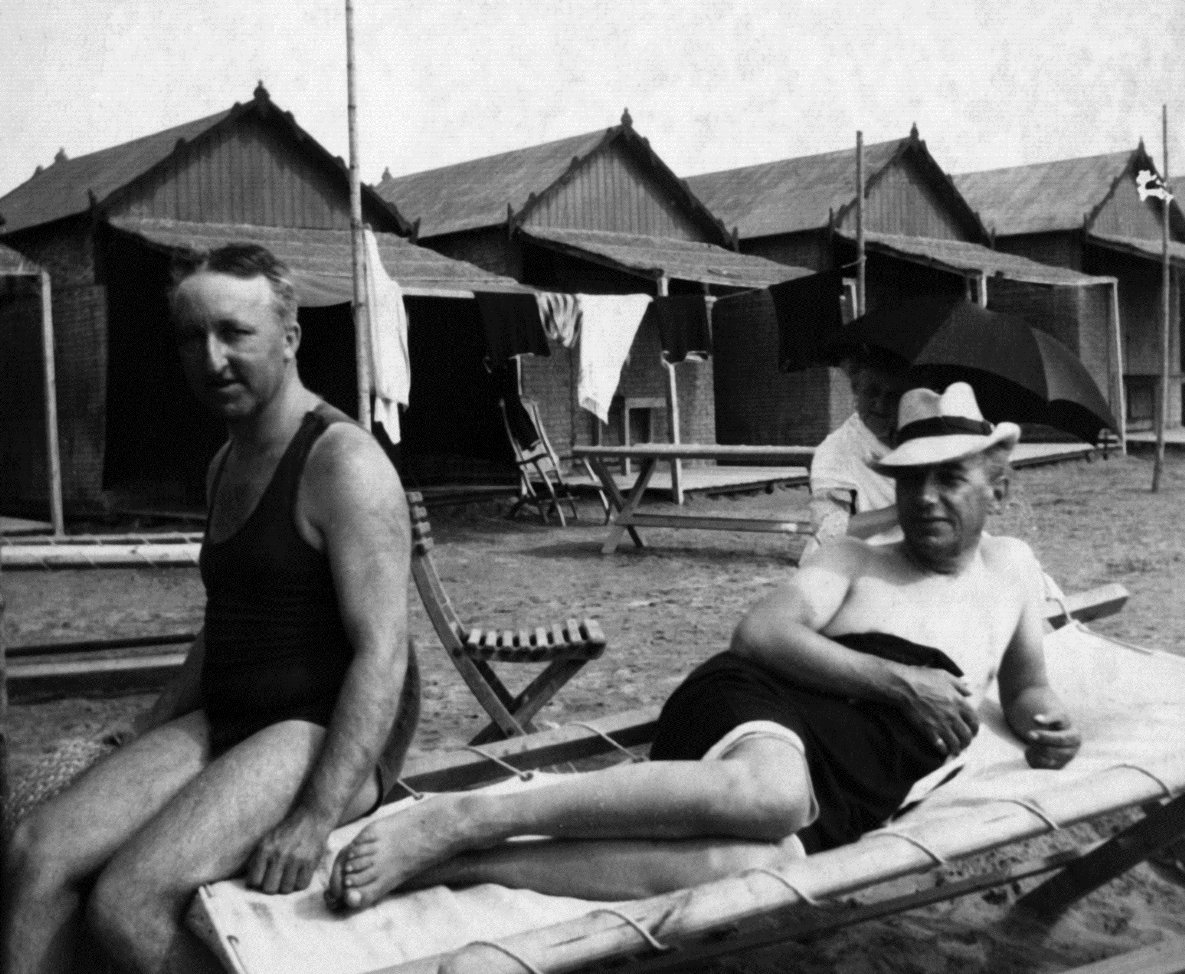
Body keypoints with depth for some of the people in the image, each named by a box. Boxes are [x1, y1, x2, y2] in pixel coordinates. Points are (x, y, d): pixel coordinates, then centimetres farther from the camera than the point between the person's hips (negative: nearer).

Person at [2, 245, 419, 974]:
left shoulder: (344, 463, -14)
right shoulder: (229, 463, 16)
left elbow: (382, 653, -20)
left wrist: (318, 816, -27)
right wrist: (144, 755, 19)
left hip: (331, 732, -8)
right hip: (227, 721, 8)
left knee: (126, 902, -25)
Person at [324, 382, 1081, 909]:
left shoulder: (1011, 567, 28)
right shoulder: (855, 559, 17)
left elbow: (1027, 687, 36)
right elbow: (759, 634, 1)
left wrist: (1047, 725, 11)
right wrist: (898, 682, -10)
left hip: (854, 783, 2)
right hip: (763, 704, -2)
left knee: (758, 860, -39)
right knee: (769, 794, -44)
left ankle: (451, 864, -41)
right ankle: (459, 820, -39)